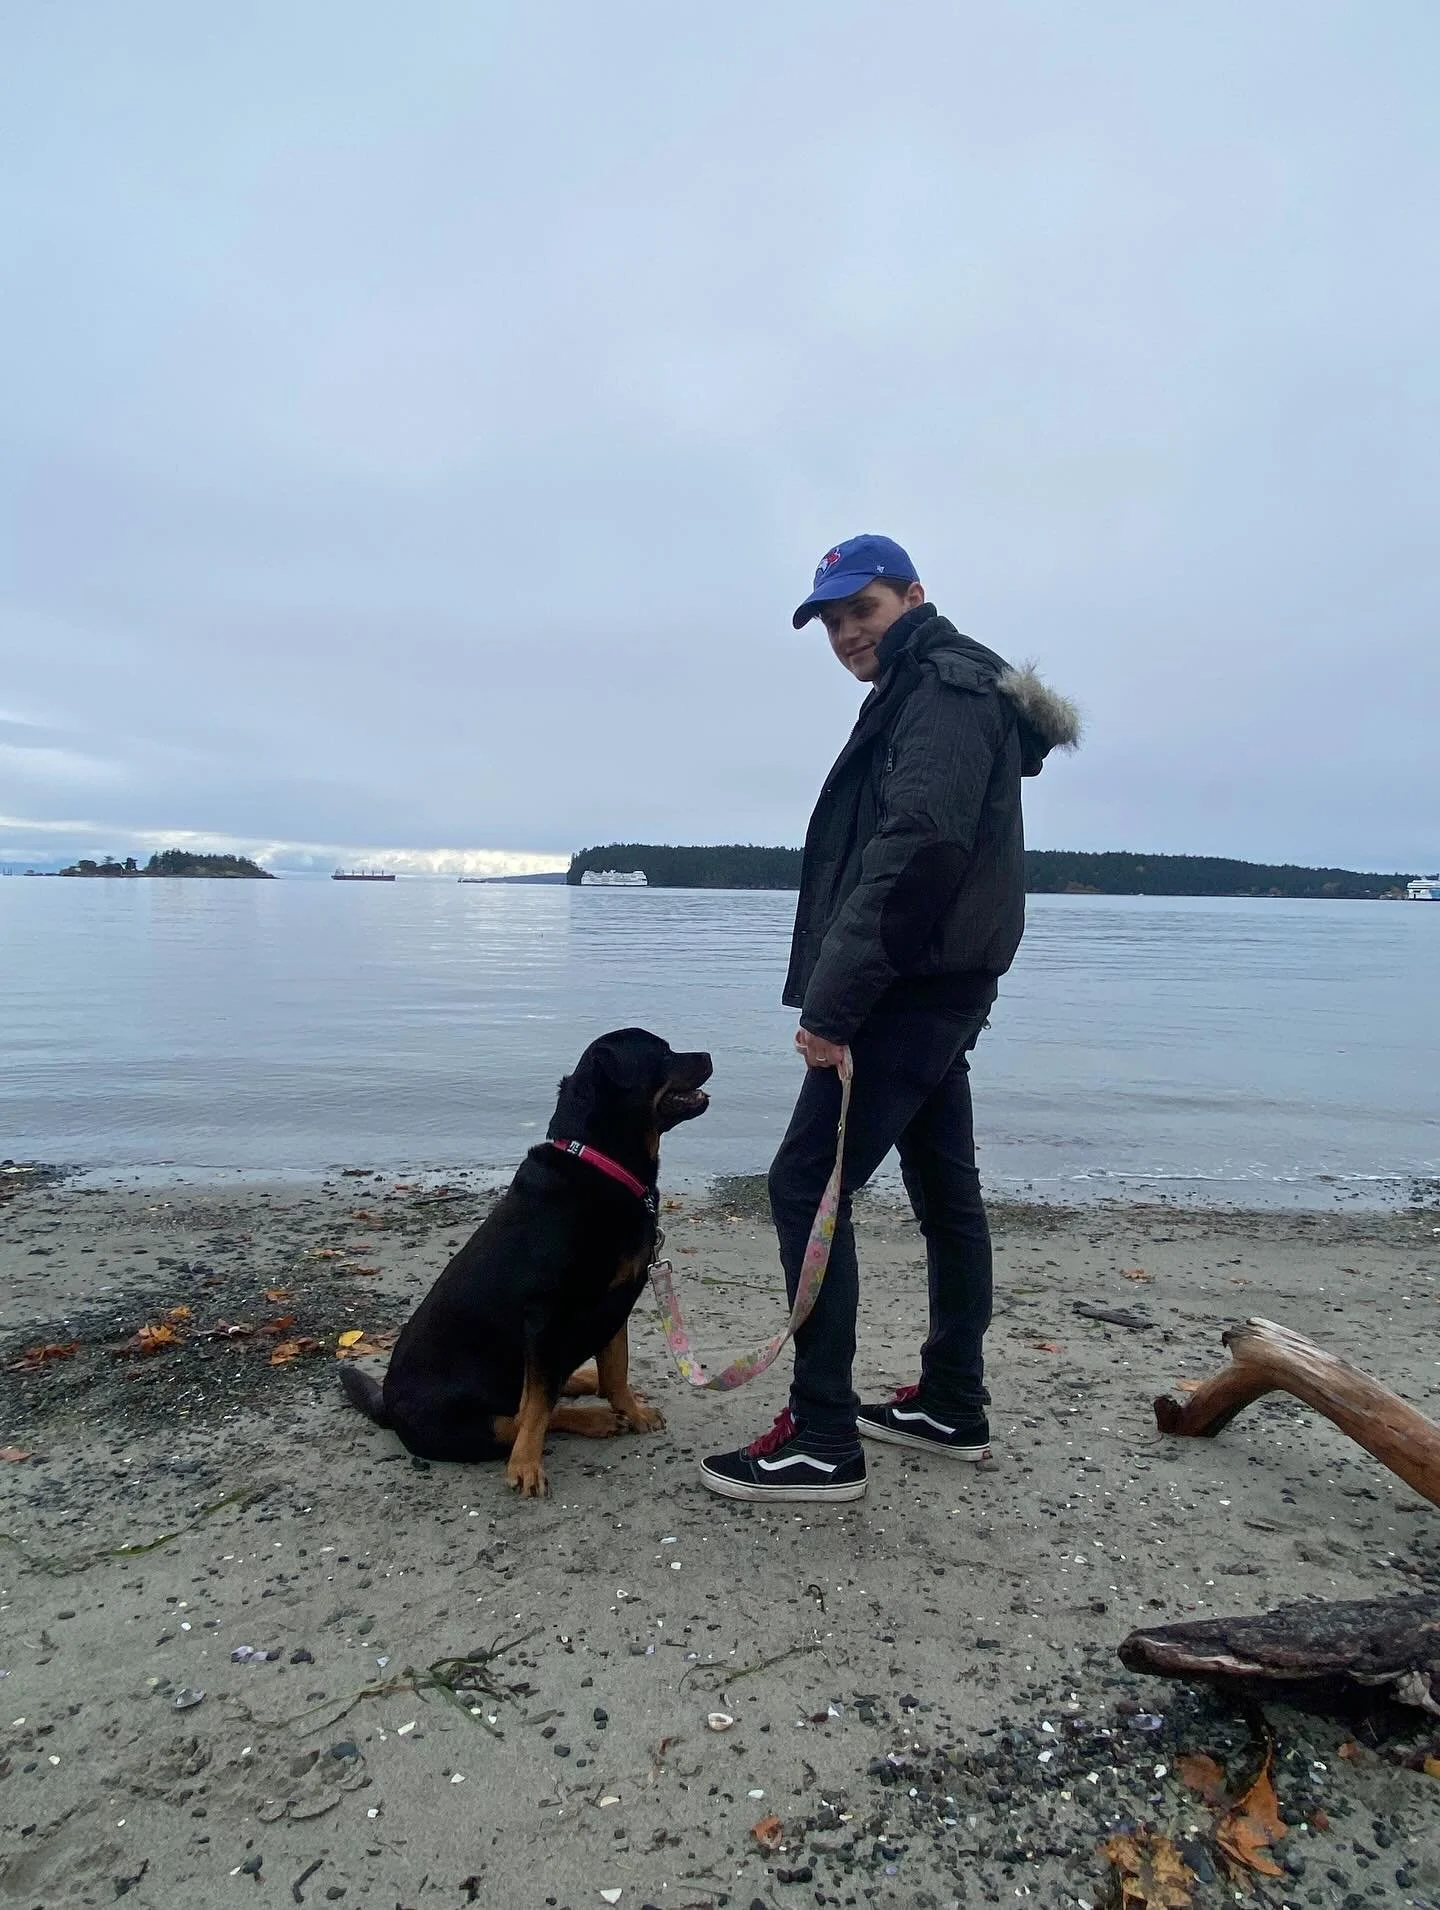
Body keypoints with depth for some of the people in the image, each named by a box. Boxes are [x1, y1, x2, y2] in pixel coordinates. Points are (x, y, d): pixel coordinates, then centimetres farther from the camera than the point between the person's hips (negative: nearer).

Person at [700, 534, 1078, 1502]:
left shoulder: (945, 689, -10)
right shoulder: (925, 694, 23)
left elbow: (915, 853, -24)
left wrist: (833, 998, -24)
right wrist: (841, 990, 14)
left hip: (914, 989, -11)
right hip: (932, 989, 11)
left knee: (805, 1185, -10)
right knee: (946, 1189, 14)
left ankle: (822, 1441, -3)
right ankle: (953, 1407, 26)